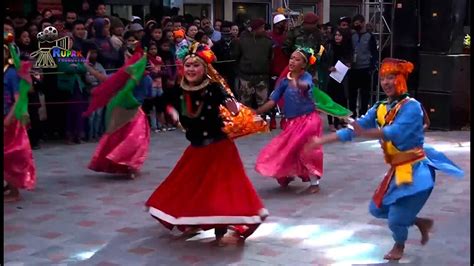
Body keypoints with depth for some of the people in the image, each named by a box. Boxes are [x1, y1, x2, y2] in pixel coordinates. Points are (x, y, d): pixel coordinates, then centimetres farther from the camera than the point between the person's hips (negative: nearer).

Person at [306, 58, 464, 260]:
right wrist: (321, 140, -2)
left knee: (396, 219, -6)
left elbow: (397, 132, -36)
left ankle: (399, 246, 29)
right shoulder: (380, 109, 4)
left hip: (416, 170, -8)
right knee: (377, 209, 14)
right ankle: (421, 222, 32)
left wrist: (365, 133, -50)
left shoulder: (411, 107, -18)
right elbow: (353, 130, 4)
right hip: (397, 170, 8)